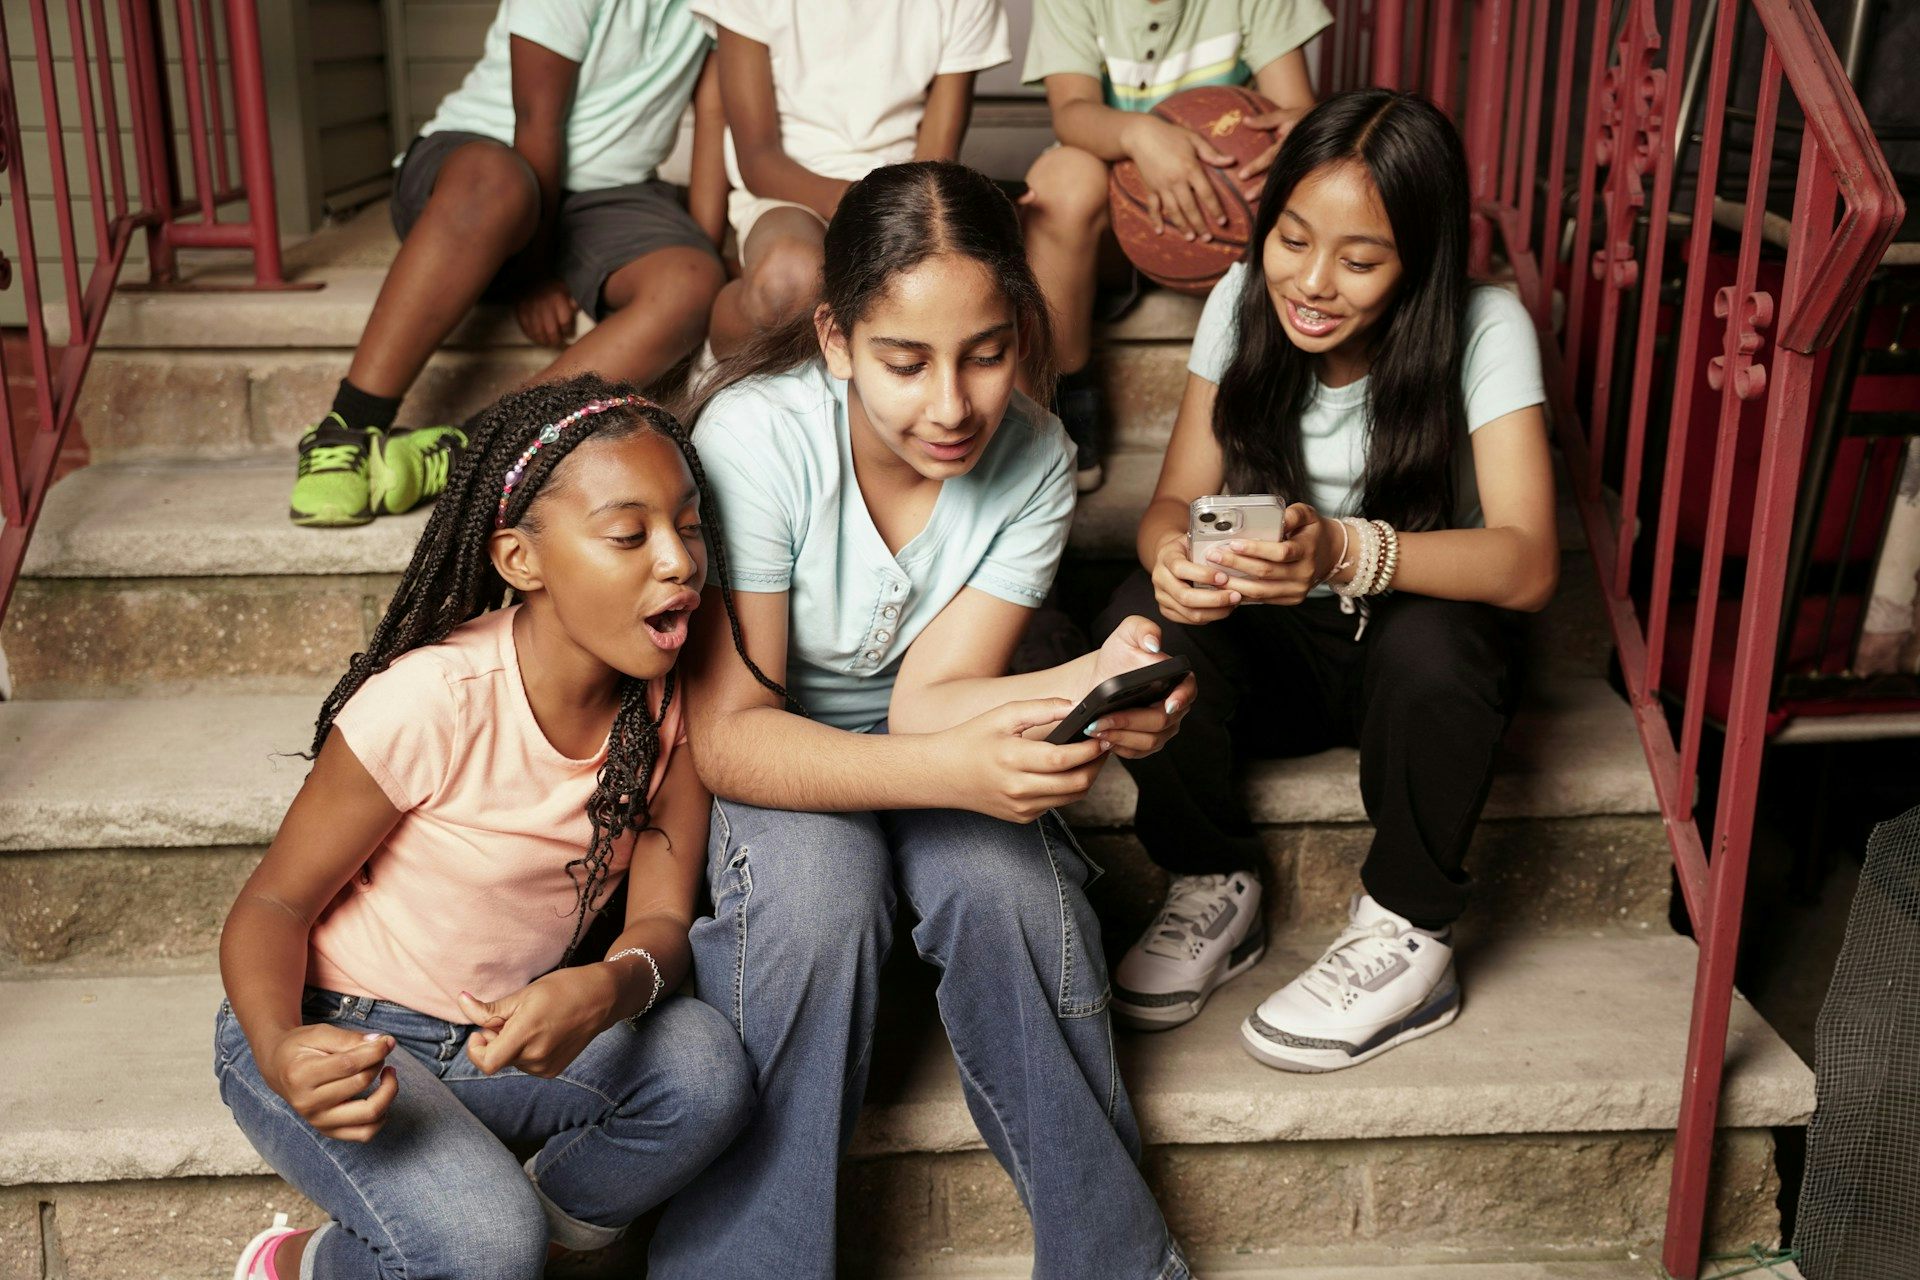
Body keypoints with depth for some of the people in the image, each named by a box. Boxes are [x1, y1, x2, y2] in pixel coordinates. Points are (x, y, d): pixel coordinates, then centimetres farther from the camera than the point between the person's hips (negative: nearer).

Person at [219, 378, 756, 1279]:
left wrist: (607, 989, -35)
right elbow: (273, 905, -15)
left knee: (703, 1068, -23)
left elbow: (663, 919, -10)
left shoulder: (671, 703, -10)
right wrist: (281, 1049, -37)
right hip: (335, 1033, -4)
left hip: (503, 1034, 5)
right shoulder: (433, 703, -25)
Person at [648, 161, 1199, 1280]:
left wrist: (1095, 686, -41)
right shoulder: (757, 437, -25)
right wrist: (948, 771, -43)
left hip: (925, 748, 3)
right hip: (767, 759, -2)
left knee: (1007, 886, -28)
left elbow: (926, 699, -20)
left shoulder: (1032, 460, -14)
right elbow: (726, 728, -26)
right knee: (815, 900, -34)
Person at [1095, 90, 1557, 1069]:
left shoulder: (1483, 330, -18)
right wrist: (1176, 554, -34)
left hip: (1417, 640, -2)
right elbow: (1175, 500, -7)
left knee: (1429, 646, -36)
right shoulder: (1245, 300, -8)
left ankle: (1407, 936, -12)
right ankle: (1215, 888, -4)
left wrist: (1345, 552, -46)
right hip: (1271, 645, 3)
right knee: (1142, 623, -28)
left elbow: (1528, 564, -27)